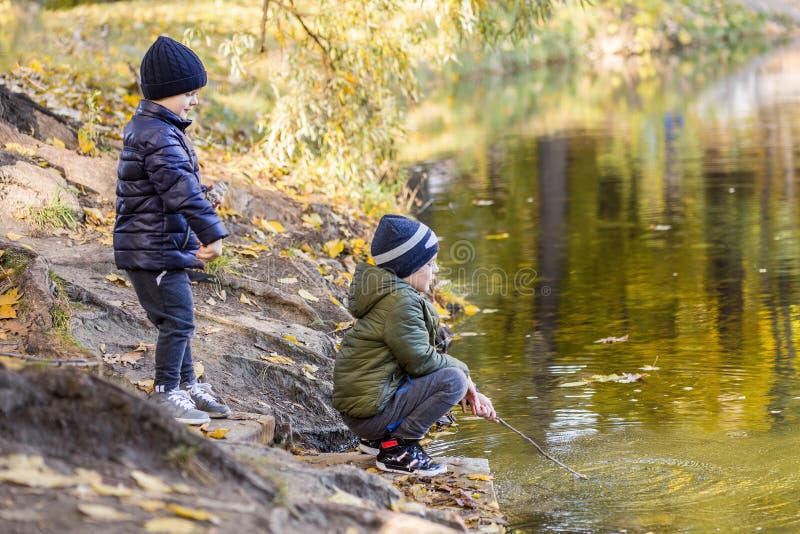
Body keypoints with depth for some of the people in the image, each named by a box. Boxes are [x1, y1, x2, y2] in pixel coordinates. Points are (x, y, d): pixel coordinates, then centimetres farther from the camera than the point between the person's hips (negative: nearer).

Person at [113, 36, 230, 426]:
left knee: (177, 320, 17)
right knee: (177, 320, -6)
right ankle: (166, 394, 1)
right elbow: (181, 189, -28)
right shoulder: (158, 136, -20)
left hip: (164, 246, 11)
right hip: (153, 250, -11)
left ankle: (186, 386, 27)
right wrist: (212, 232, -30)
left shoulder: (149, 127, 16)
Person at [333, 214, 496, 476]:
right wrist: (463, 372, -1)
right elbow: (420, 361, -19)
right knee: (454, 379, -15)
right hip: (370, 412, -10)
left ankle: (379, 438, 15)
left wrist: (471, 394, 12)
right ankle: (397, 450, -10)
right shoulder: (401, 302, -17)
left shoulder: (405, 296, 15)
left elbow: (420, 356, 18)